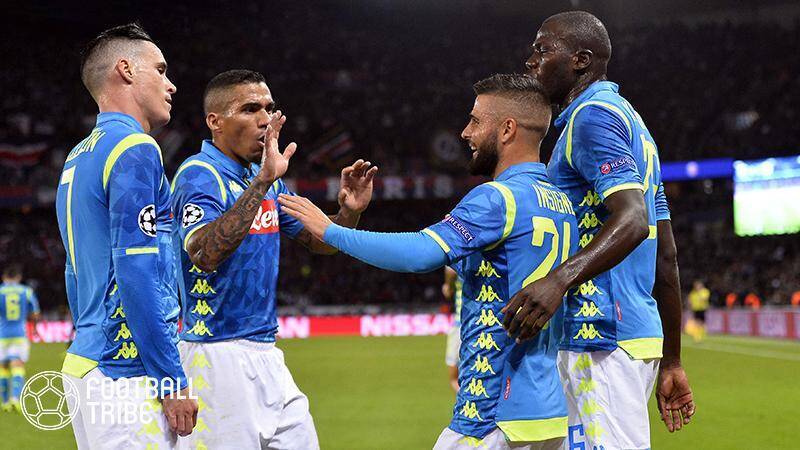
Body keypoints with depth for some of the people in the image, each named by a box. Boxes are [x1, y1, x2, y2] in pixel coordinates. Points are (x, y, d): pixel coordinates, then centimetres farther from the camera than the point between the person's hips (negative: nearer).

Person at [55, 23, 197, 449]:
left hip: (86, 364, 9)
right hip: (126, 371, -9)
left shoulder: (79, 157, 17)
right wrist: (174, 380, -16)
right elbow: (136, 273, -18)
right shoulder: (134, 149, -10)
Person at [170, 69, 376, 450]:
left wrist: (350, 211, -2)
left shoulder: (264, 178, 13)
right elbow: (204, 254, -31)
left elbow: (319, 242, 19)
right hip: (218, 356, -8)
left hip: (267, 353, 8)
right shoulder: (198, 175, -13)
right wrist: (261, 183, -37)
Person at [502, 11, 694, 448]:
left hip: (603, 342, -10)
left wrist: (559, 279, -39)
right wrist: (671, 363, 22)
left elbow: (632, 219, -24)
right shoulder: (630, 120, 22)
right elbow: (666, 257, 21)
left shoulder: (592, 115, -8)